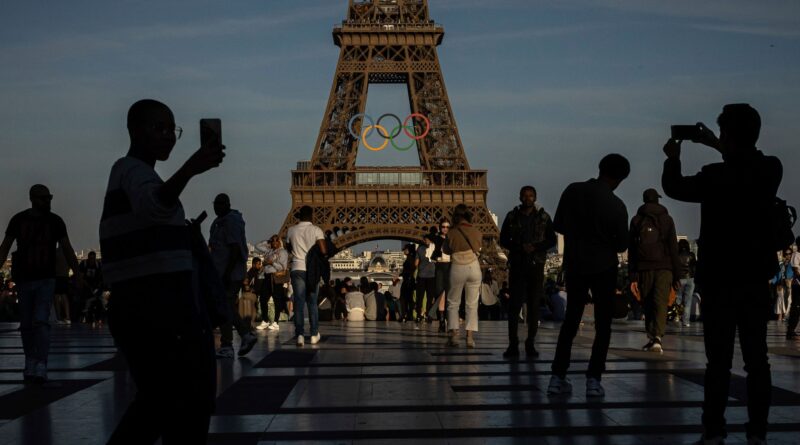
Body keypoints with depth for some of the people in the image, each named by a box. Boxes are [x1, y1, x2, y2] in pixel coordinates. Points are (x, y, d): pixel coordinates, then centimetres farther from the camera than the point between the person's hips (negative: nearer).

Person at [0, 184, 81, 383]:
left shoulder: (56, 221, -4)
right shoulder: (18, 220, -4)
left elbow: (67, 250, -1)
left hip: (47, 280, -2)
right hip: (24, 279, 2)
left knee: (41, 322, -15)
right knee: (26, 325, 9)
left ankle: (41, 368, -18)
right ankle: (30, 362, 26)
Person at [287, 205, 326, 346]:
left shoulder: (291, 230, 3)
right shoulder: (316, 230, -6)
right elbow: (324, 251, -14)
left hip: (297, 269, 1)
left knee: (299, 302, -1)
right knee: (312, 302, 10)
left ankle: (300, 334, -11)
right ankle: (314, 334, 14)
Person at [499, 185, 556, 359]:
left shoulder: (543, 217, 6)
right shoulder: (512, 216, 7)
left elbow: (551, 240, 6)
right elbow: (503, 240, 6)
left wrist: (535, 247, -12)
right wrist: (520, 247, -11)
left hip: (536, 265, 0)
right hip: (517, 265, 0)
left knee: (534, 305, -1)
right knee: (514, 304, -5)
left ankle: (530, 343, 4)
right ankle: (513, 344, -3)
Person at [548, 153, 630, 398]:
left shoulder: (572, 191, -6)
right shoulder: (616, 205, -14)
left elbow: (558, 226, 3)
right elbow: (622, 244, -5)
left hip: (574, 265, 3)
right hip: (604, 268, -3)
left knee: (570, 320, 13)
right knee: (602, 324, 5)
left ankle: (558, 377, 8)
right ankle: (593, 379, -2)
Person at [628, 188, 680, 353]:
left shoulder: (636, 220, 10)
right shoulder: (667, 219, 7)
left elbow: (631, 249, 6)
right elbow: (673, 247, 4)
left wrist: (632, 275, 5)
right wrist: (676, 274, 6)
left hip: (644, 268, 1)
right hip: (664, 267, -1)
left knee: (648, 304, 11)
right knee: (661, 303, -8)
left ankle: (651, 337, 13)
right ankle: (657, 337, -24)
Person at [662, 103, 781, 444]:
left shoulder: (715, 177, -16)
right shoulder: (771, 169, -3)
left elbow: (674, 188, 2)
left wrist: (673, 158, 19)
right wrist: (718, 148, 26)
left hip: (720, 279, -4)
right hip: (757, 278, 4)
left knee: (719, 359, 0)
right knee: (756, 357, 7)